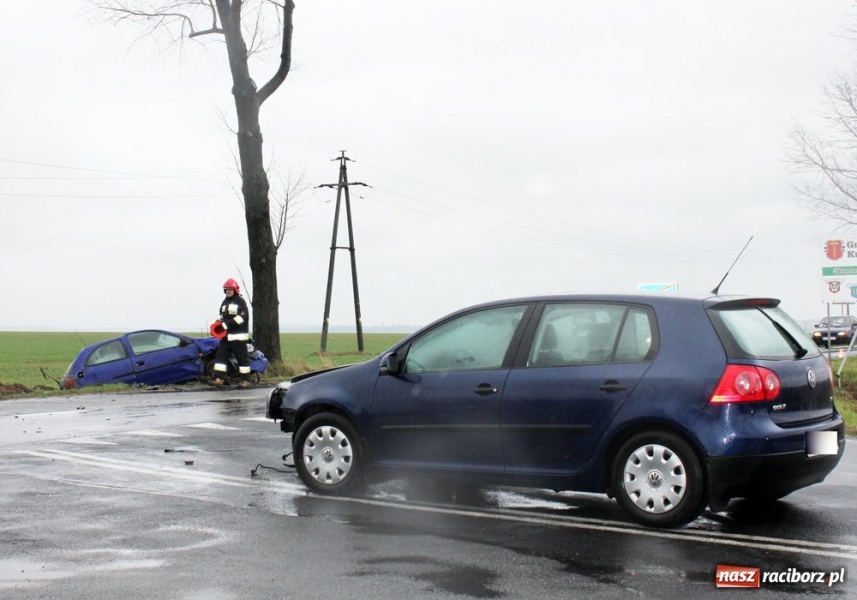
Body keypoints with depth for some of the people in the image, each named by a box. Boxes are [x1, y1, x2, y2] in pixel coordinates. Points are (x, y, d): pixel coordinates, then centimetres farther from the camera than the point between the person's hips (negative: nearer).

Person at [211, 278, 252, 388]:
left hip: (238, 335, -7)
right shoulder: (225, 302, 19)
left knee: (242, 357, -3)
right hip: (226, 335, 7)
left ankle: (245, 380, 2)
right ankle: (219, 378, -1)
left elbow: (243, 316, -15)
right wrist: (219, 322, 1)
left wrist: (227, 324, -19)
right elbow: (222, 315, 26)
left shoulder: (240, 301, -5)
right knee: (220, 355, -1)